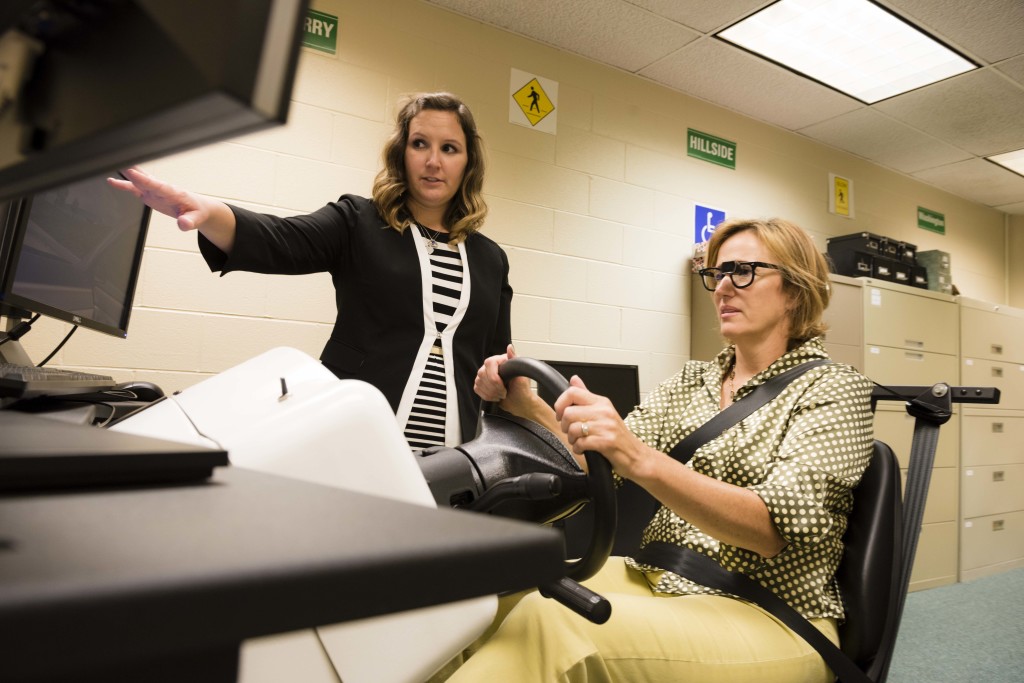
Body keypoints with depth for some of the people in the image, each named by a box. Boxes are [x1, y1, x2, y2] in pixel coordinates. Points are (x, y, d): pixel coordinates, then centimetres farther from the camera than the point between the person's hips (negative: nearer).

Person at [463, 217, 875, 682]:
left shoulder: (833, 389, -5)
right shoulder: (693, 380, 12)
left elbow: (777, 527, -21)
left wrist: (641, 460, -35)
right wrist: (526, 406, -16)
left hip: (770, 619, -5)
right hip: (656, 581, 5)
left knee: (548, 624, -30)